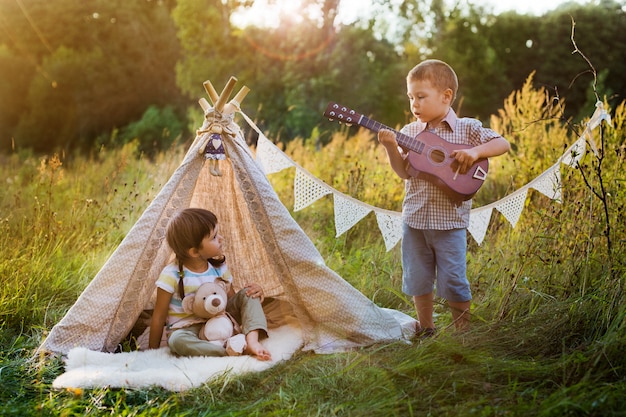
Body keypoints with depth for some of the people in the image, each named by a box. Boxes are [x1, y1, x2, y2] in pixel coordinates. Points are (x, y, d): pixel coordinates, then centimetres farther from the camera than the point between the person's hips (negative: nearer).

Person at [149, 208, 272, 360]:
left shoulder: (219, 267, 0)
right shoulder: (172, 275, -16)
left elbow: (232, 300, 9)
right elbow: (159, 317, -9)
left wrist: (255, 291, -11)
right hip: (188, 329, -5)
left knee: (247, 294, -10)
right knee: (178, 341, -39)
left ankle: (252, 340, -32)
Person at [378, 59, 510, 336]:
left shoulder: (467, 129, -3)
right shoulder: (410, 132, 4)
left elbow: (503, 144, -5)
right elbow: (404, 172, -2)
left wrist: (475, 152, -20)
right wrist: (391, 148, -17)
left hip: (449, 220, -4)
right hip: (415, 218, 4)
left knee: (452, 281, -1)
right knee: (417, 279, 12)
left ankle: (463, 332, 18)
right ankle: (426, 330, 30)